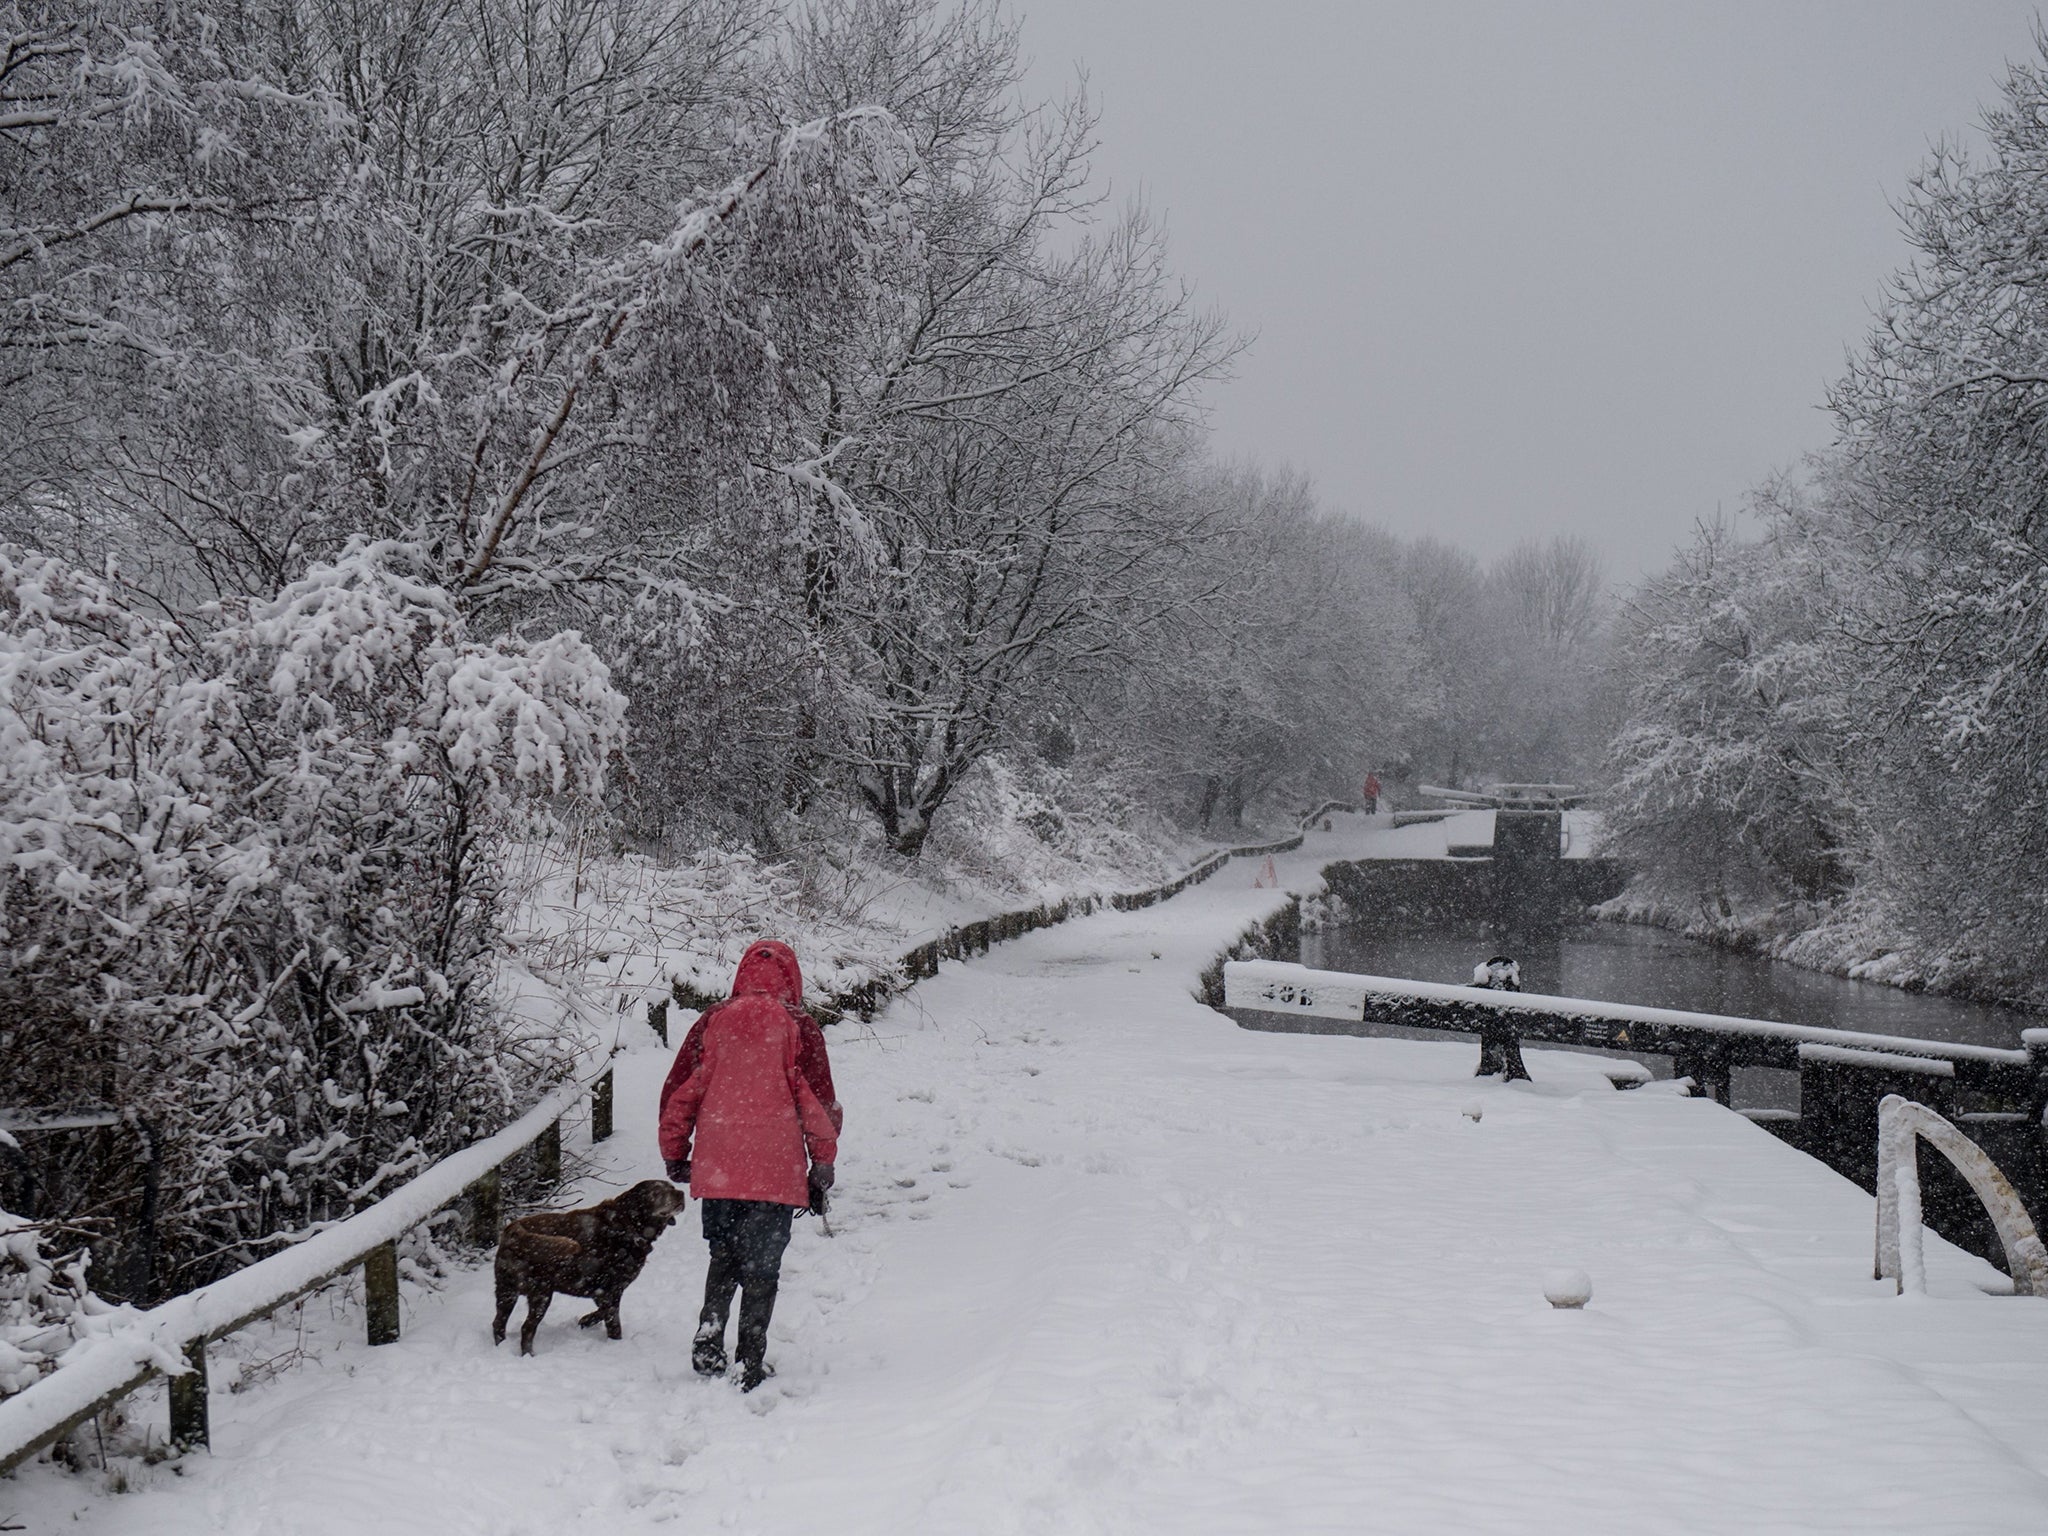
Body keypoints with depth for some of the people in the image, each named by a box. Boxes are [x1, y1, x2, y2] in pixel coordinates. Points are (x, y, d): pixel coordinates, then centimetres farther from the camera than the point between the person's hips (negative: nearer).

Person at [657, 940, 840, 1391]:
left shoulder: (712, 1021, 4)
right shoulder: (797, 1026, -3)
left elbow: (678, 1092, 6)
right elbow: (819, 1103, -2)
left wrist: (675, 1154, 18)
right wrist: (822, 1168, 6)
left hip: (716, 1168, 2)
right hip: (776, 1172, -2)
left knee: (723, 1256, 21)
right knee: (761, 1268, 6)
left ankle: (708, 1340, 7)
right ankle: (749, 1365, 6)